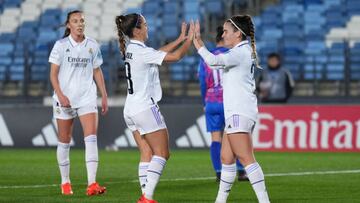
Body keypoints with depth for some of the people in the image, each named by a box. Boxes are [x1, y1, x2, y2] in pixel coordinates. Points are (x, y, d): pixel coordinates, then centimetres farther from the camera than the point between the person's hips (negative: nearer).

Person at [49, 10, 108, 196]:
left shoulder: (92, 45, 6)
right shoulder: (61, 45, -2)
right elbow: (53, 74, -4)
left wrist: (104, 96, 11)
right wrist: (60, 95, -16)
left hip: (87, 97, 1)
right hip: (65, 98, -1)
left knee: (91, 137, -14)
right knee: (64, 141, 6)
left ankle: (92, 184, -21)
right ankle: (65, 182, 21)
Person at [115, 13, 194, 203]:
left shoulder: (130, 49, 9)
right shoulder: (142, 51, -17)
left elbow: (159, 52, 23)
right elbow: (175, 56, -15)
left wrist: (180, 39, 23)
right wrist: (190, 39, -1)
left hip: (131, 109, 9)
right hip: (145, 108, -9)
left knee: (147, 154, 9)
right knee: (162, 153, -3)